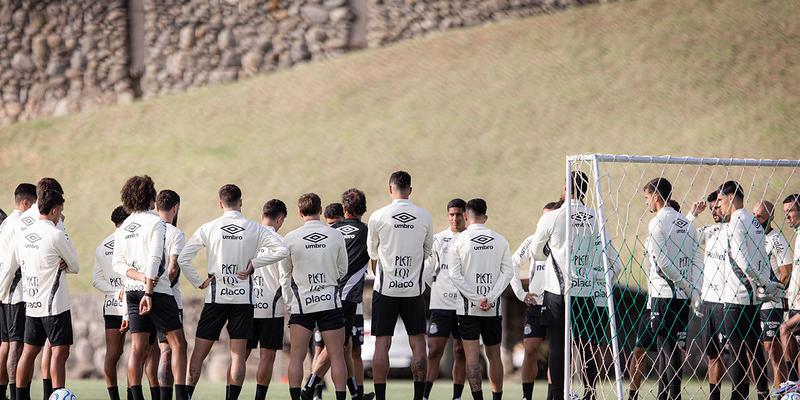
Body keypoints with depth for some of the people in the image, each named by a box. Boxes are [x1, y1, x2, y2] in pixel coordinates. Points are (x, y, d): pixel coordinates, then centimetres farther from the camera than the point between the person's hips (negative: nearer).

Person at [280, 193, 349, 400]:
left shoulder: (291, 238, -4)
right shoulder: (335, 236, -3)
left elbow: (285, 273, 7)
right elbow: (343, 270, 9)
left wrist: (290, 300, 20)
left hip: (301, 303, 0)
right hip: (331, 301, 0)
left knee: (296, 357, 3)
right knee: (337, 356, 2)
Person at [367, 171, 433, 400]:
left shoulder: (378, 217, -5)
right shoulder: (424, 217, 0)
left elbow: (373, 254, 9)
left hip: (385, 287, -1)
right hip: (414, 288, 1)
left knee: (382, 344, 2)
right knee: (418, 343, 5)